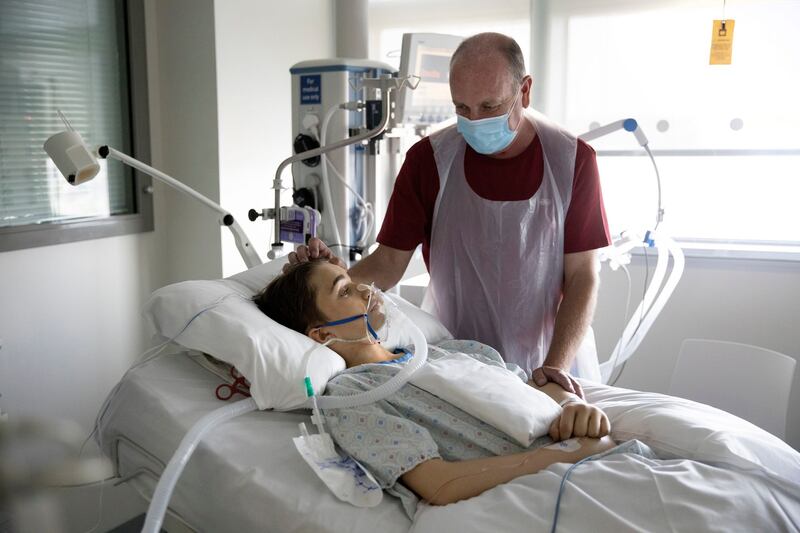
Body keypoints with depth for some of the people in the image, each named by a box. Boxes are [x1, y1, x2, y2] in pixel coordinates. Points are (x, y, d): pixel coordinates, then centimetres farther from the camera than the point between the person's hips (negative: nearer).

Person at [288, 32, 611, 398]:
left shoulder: (572, 159, -6)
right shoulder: (429, 160, -6)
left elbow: (582, 276, -7)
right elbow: (389, 261, -4)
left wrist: (556, 364, -19)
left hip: (553, 358, 0)